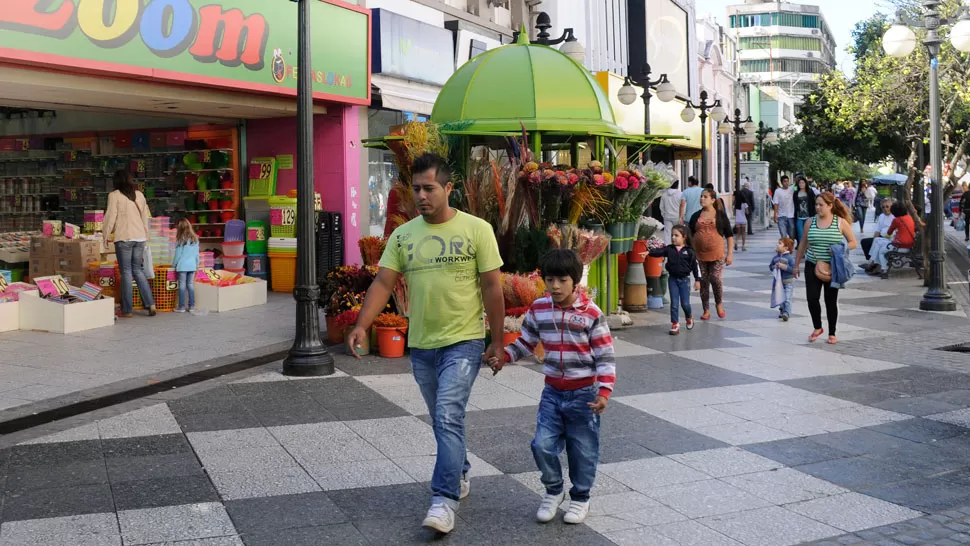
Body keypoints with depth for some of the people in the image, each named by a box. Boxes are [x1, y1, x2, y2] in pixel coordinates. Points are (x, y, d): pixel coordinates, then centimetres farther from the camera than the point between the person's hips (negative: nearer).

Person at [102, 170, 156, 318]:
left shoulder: (114, 195, -5)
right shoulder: (139, 195, 10)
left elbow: (110, 217, -6)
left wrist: (106, 235, 5)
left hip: (124, 238, -5)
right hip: (139, 237, 5)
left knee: (126, 273, 0)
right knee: (138, 270, 14)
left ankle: (127, 310, 4)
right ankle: (151, 304, 4)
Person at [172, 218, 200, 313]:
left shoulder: (180, 240, -10)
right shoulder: (195, 239, 5)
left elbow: (177, 254, -6)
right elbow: (197, 254, 10)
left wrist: (174, 264, 7)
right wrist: (197, 264, 20)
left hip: (182, 266, -4)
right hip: (192, 266, 4)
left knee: (182, 286, 1)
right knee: (191, 285, 10)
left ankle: (182, 307, 3)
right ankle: (192, 306, 11)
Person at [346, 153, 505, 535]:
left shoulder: (476, 229, -7)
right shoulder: (403, 235, 3)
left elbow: (492, 287, -5)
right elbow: (383, 282, -2)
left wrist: (497, 341, -4)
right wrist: (361, 325, -16)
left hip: (463, 342, -5)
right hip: (421, 345, 5)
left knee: (448, 418, -14)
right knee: (443, 420, 18)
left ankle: (445, 500, -10)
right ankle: (459, 474, 39)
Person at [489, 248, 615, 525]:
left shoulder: (591, 313, -12)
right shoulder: (538, 310, -1)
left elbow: (605, 356, -9)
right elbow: (526, 343, 13)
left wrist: (604, 392, -16)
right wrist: (503, 357, -2)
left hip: (583, 393, -3)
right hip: (552, 391, 3)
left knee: (582, 449, 8)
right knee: (543, 445, -5)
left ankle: (580, 498, 30)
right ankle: (553, 490, 22)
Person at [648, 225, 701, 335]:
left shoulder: (689, 251, -5)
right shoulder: (669, 249, 0)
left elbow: (695, 266, -2)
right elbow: (658, 252, -14)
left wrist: (697, 280, -2)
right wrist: (649, 252, -33)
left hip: (684, 279, -2)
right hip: (672, 279, 2)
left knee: (685, 303, 3)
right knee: (674, 303, 1)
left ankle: (689, 317, 33)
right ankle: (675, 324, 9)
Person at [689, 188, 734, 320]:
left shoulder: (721, 215, 2)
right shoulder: (696, 216, 9)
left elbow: (729, 235, 4)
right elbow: (691, 235, 14)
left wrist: (730, 254, -2)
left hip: (716, 254, -3)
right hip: (700, 254, 3)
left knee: (715, 278, -11)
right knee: (703, 282, 4)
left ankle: (719, 304, 16)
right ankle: (706, 310, 14)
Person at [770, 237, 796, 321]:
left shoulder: (790, 257, -12)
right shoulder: (775, 257, 5)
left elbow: (794, 269, -18)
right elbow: (770, 266, 11)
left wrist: (784, 266, -24)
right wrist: (774, 267, -10)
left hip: (788, 281, -6)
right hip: (779, 281, 6)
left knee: (787, 299, -10)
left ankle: (786, 313, -12)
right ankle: (782, 311, 30)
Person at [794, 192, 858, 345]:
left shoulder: (841, 222, -2)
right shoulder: (811, 222, 5)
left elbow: (853, 242, 2)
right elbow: (803, 245, 13)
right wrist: (796, 264, 13)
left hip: (832, 268, -2)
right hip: (812, 266, 2)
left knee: (831, 300, 5)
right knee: (812, 298, -7)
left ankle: (832, 333, 19)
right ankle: (817, 327, 17)